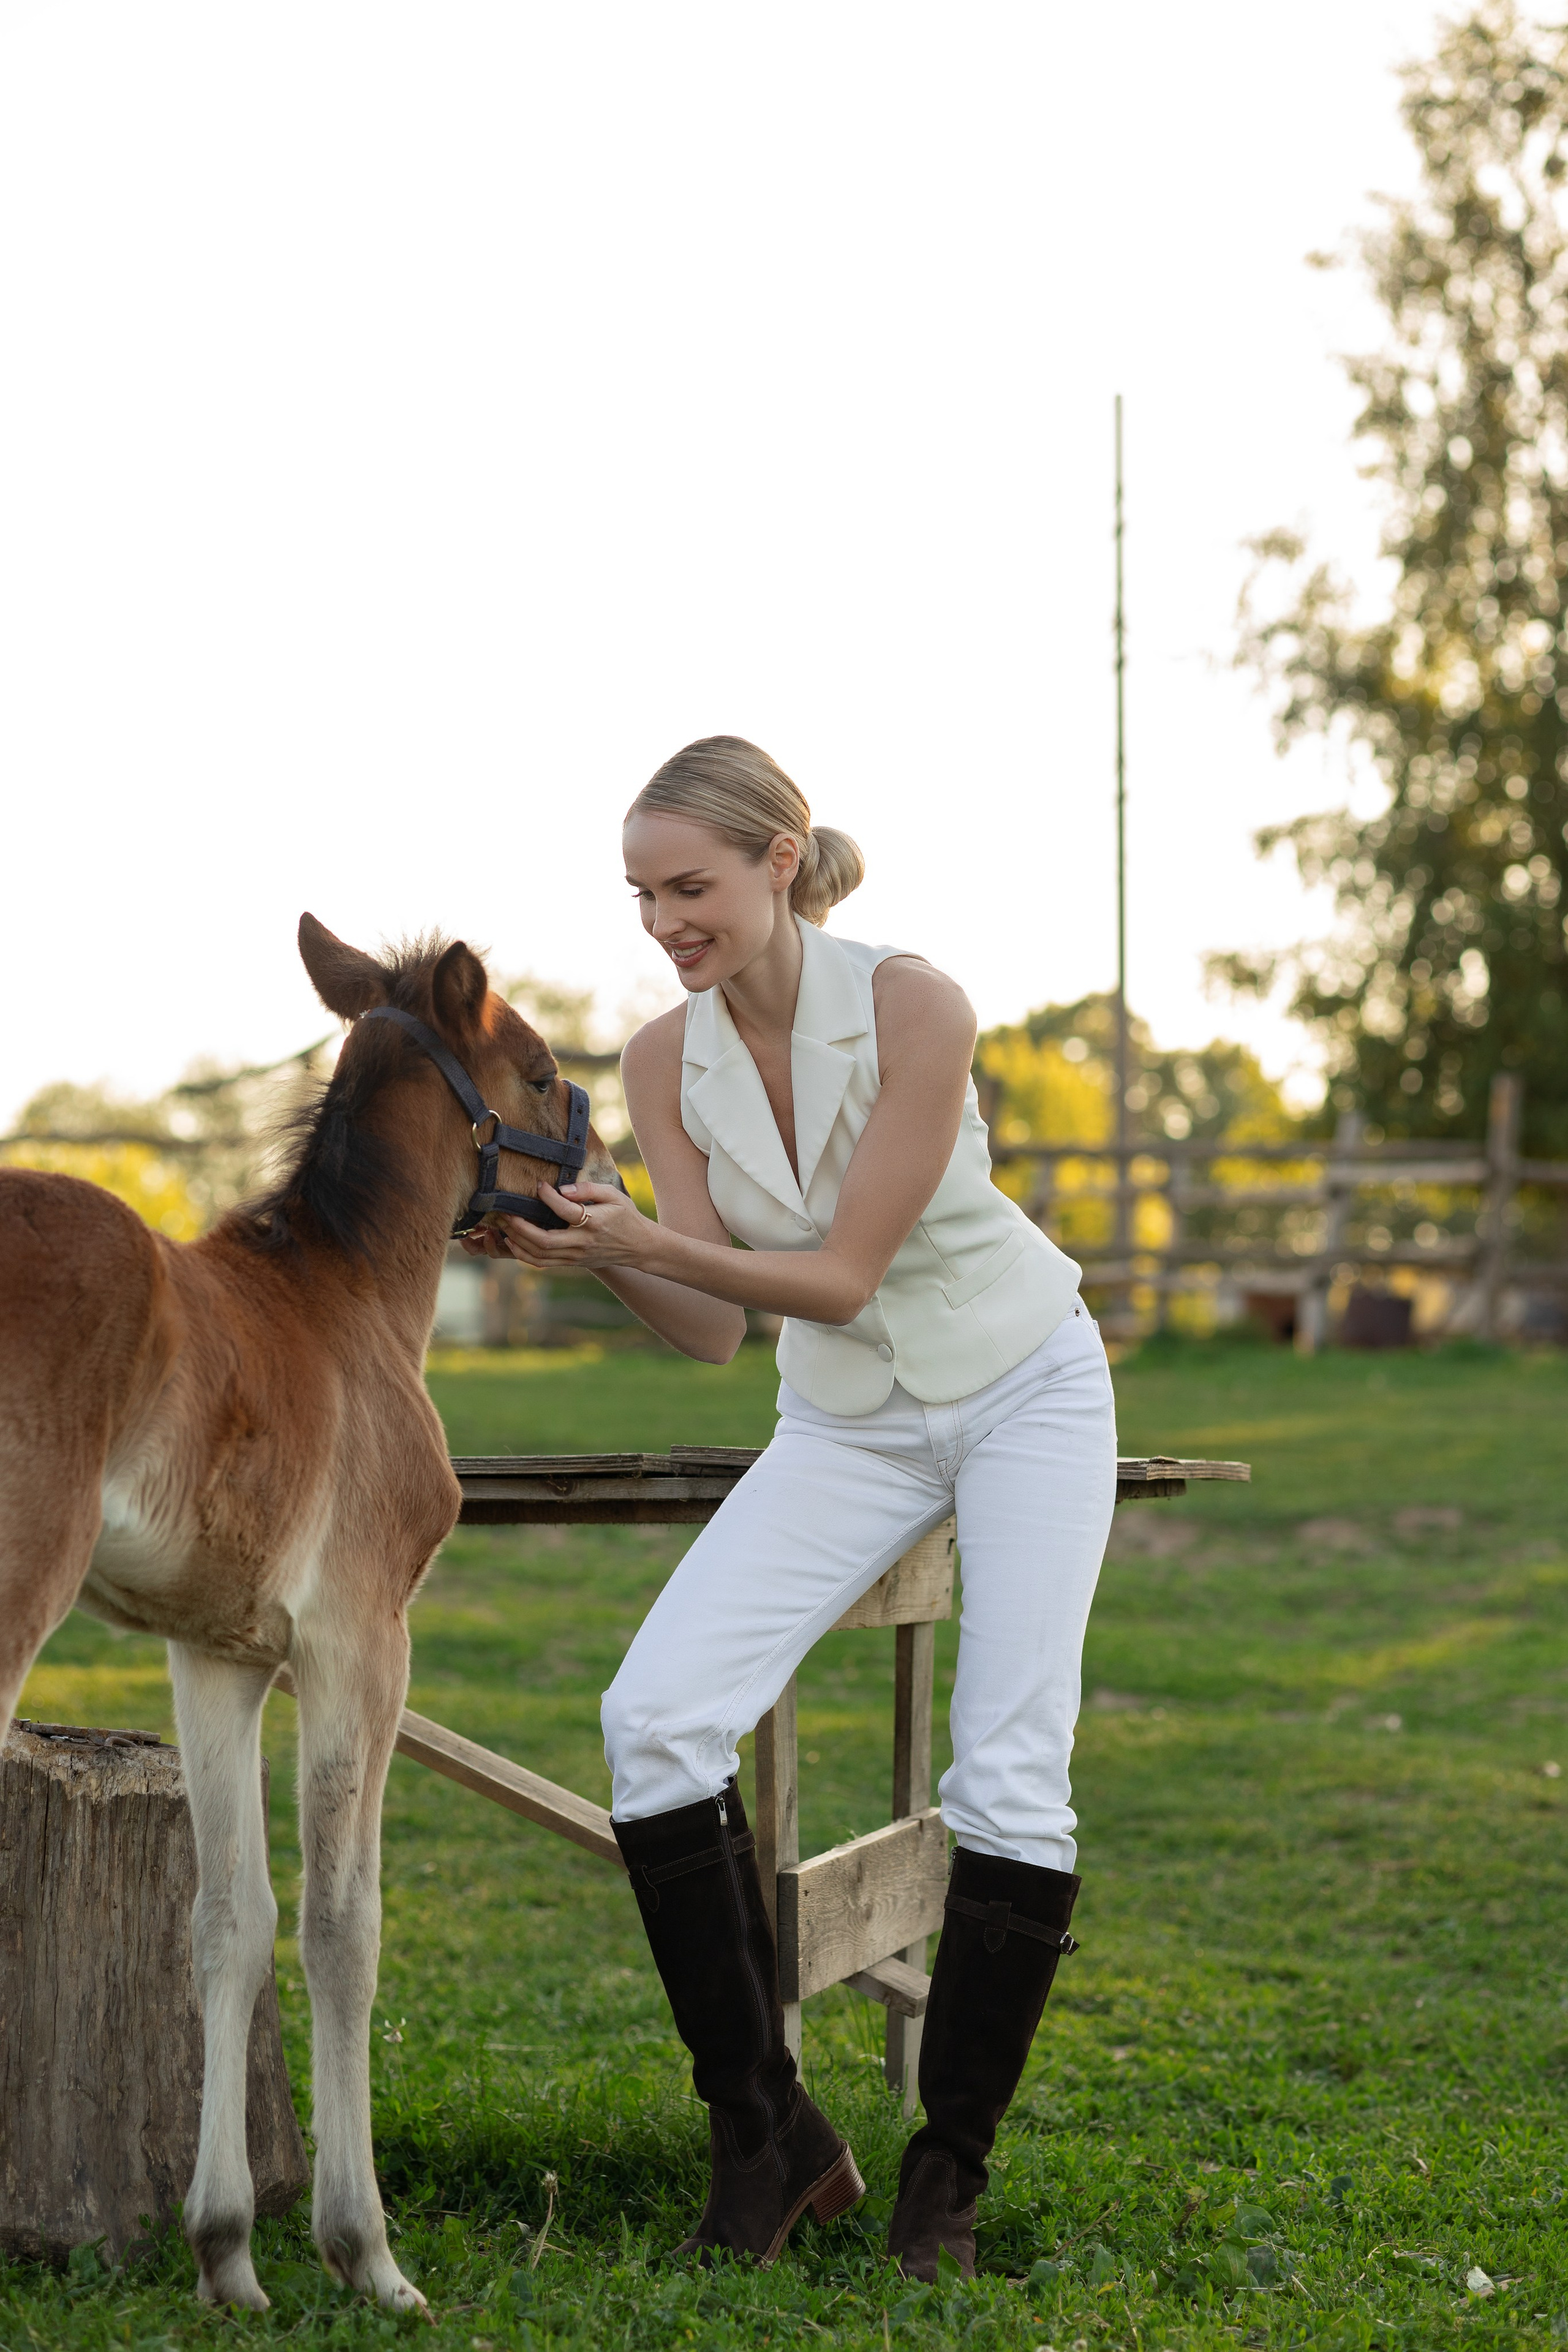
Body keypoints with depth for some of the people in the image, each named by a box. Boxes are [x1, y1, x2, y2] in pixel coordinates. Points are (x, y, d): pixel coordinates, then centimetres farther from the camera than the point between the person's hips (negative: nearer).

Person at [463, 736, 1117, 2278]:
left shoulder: (911, 1008, -24)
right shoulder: (665, 1059, -9)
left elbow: (841, 1275, -23)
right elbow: (713, 1329, -9)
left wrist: (650, 1240, -35)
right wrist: (586, 1256, -26)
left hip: (1023, 1390, -4)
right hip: (843, 1421, 4)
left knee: (1009, 1777, -14)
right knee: (656, 1716, -16)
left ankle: (946, 2180, 6)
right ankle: (766, 2143, -5)